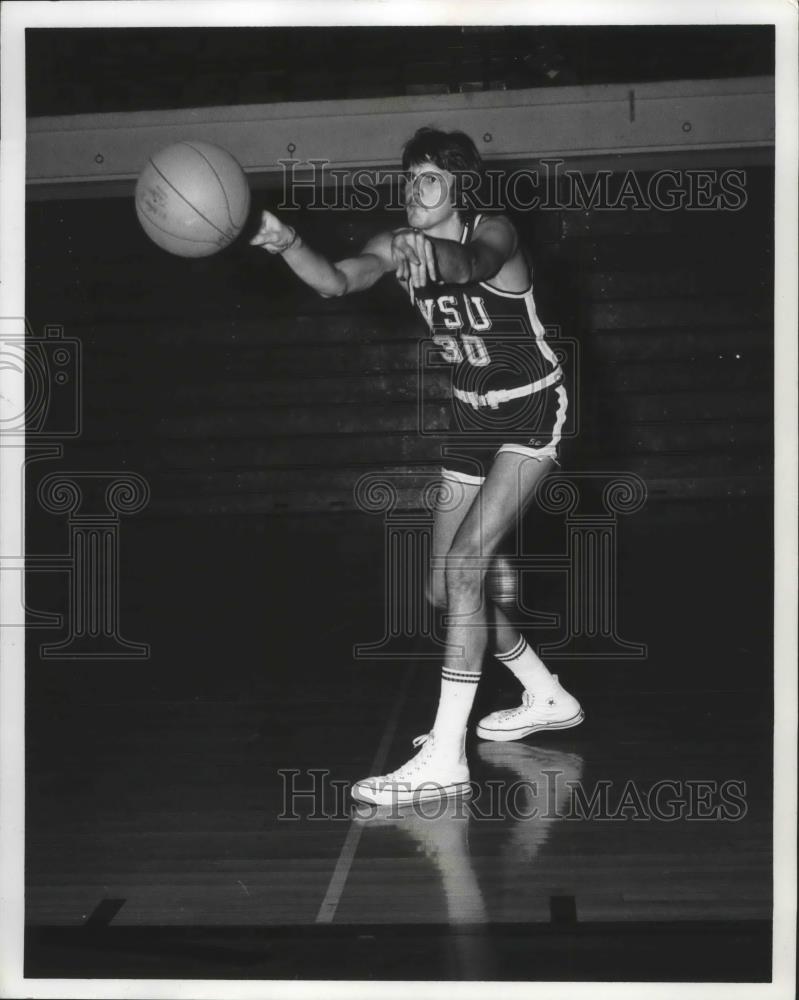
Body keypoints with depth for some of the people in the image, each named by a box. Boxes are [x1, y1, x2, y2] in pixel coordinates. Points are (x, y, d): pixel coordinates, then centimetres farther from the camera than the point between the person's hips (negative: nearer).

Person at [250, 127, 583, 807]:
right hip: (475, 418, 8)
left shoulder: (495, 233, -18)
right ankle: (549, 700, 30)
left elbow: (470, 264, -43)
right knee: (446, 590, 9)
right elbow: (338, 280, -23)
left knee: (465, 563, -22)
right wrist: (286, 243, -43)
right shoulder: (399, 247, -3)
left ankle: (444, 760, -22)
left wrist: (432, 253, -66)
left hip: (532, 413, -7)